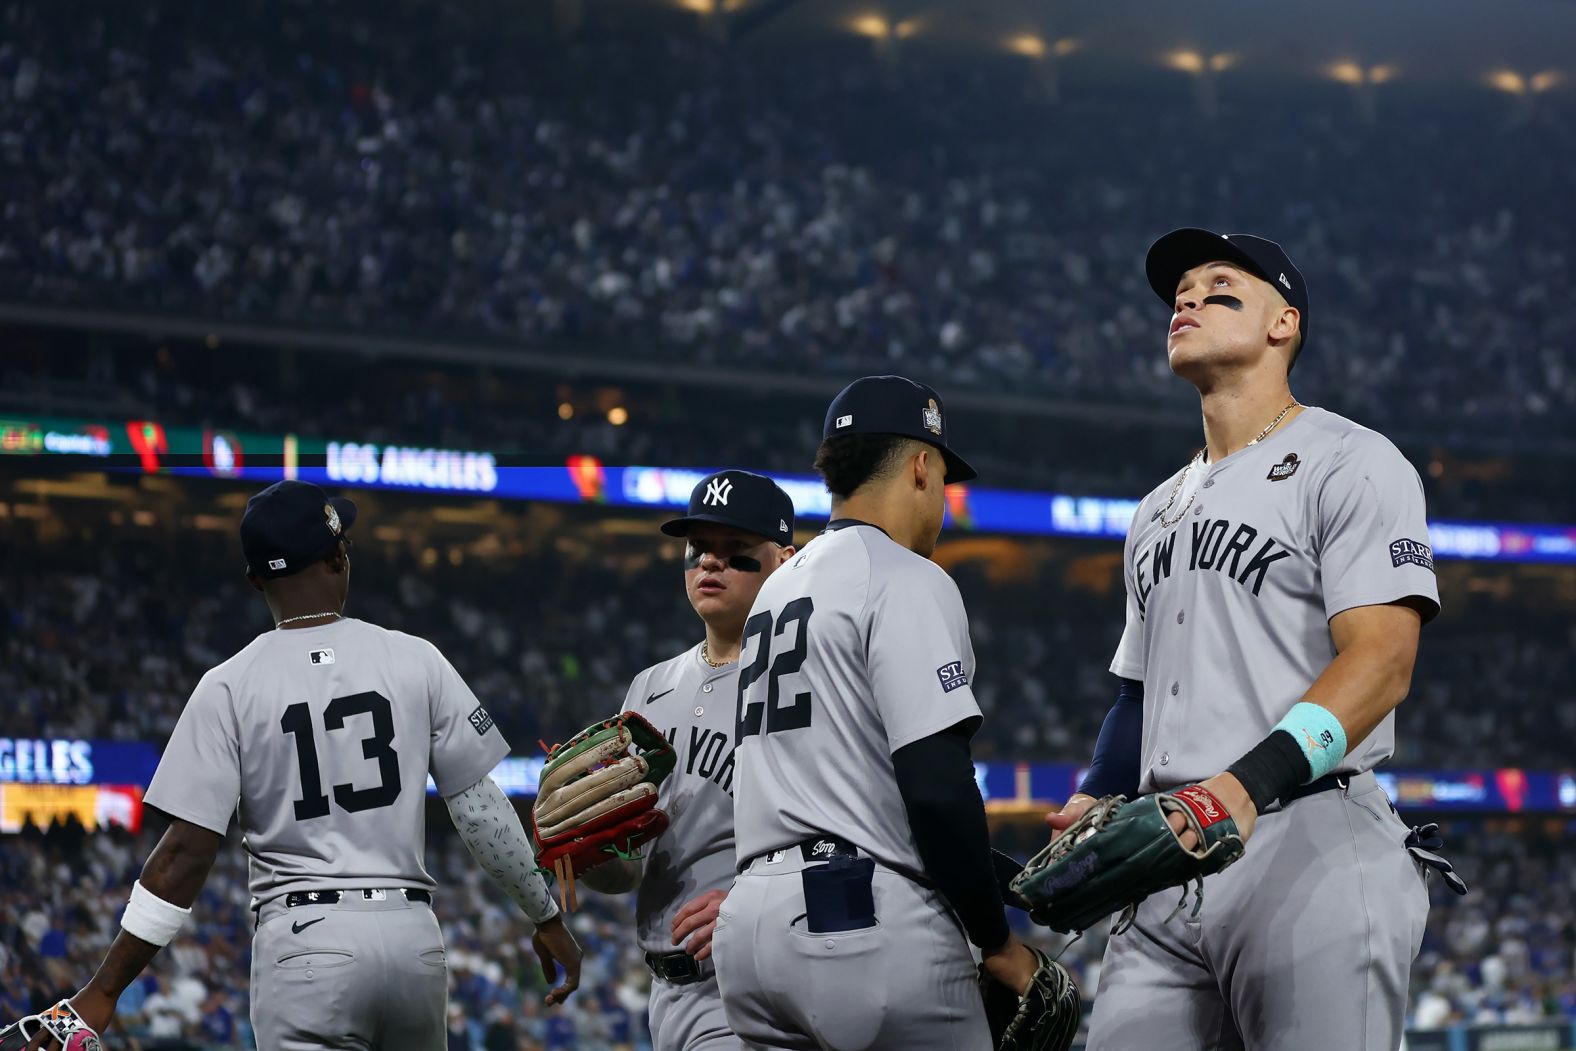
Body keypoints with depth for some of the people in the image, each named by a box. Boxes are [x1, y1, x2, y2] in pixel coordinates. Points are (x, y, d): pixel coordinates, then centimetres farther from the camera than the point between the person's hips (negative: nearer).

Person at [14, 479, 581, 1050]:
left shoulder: (229, 687, -3)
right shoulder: (416, 660, 2)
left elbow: (188, 848, -7)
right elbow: (481, 809, 2)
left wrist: (104, 991, -5)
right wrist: (546, 916, 15)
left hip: (303, 940, -2)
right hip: (413, 938, 2)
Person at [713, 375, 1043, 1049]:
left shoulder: (775, 590, 22)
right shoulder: (906, 581, -5)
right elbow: (936, 784, -16)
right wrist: (998, 943, -8)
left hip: (749, 922, 9)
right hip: (867, 917, -9)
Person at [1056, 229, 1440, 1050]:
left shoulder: (1350, 463, 1)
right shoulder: (1158, 512, 26)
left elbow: (1380, 663, -12)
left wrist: (1248, 783, -25)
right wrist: (1096, 802, 10)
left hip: (1308, 846, -7)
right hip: (1167, 865, 7)